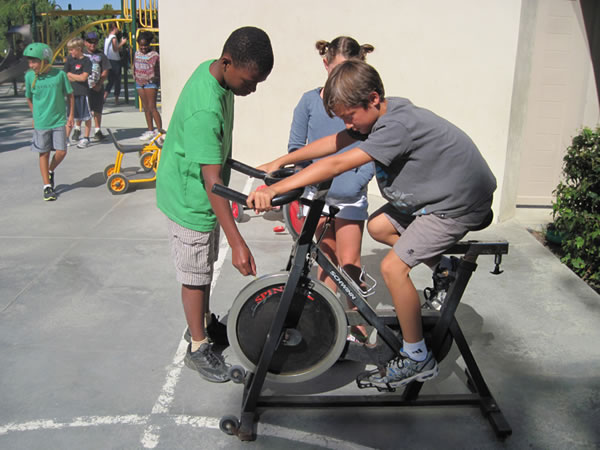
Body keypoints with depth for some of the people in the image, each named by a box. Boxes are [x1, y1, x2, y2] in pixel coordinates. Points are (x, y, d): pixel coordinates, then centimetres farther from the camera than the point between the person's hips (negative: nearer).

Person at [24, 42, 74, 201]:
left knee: (61, 152, -4)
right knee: (44, 154, 3)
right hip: (41, 122, 0)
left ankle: (50, 171, 27)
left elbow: (69, 94, 4)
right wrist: (36, 116, 10)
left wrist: (71, 115, 4)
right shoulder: (30, 76, -5)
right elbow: (29, 98, 9)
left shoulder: (59, 74, -10)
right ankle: (47, 186, 13)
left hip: (59, 120, 0)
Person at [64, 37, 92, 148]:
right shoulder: (69, 59, 9)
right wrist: (78, 77, -5)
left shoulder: (86, 61, -6)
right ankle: (66, 138, 16)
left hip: (82, 92, -4)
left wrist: (70, 75, -2)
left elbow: (83, 77, -13)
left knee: (86, 116, 3)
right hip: (72, 92, 4)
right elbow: (66, 76, 7)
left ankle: (86, 137, 15)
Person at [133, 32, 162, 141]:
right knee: (145, 108, 11)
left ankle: (159, 131, -11)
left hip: (150, 83, -7)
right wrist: (135, 77, 10)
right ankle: (150, 131, 19)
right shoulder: (137, 54, 12)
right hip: (139, 83, 7)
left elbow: (157, 70, -8)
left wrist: (153, 78, -19)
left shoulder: (154, 55, -9)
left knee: (152, 107, -12)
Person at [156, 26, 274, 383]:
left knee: (206, 267, 22)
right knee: (195, 275, 6)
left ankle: (206, 323, 42)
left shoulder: (214, 71, -5)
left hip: (203, 192, 9)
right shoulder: (204, 110, -34)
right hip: (189, 198, -9)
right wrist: (238, 242, -37)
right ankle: (199, 348, 23)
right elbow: (211, 180, -36)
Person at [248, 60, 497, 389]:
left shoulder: (397, 126, -31)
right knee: (378, 227, 13)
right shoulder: (379, 113, -2)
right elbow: (332, 142, 4)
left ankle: (417, 359, 2)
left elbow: (336, 165, -35)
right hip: (437, 190, 10)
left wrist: (274, 189, -35)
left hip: (460, 202, -10)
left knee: (393, 267, -14)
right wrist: (278, 163, 2)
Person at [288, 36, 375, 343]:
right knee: (327, 257, 10)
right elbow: (296, 146, 5)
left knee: (349, 261, -3)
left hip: (350, 196, -1)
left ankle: (358, 324, 13)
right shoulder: (310, 101, 1)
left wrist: (356, 182, -17)